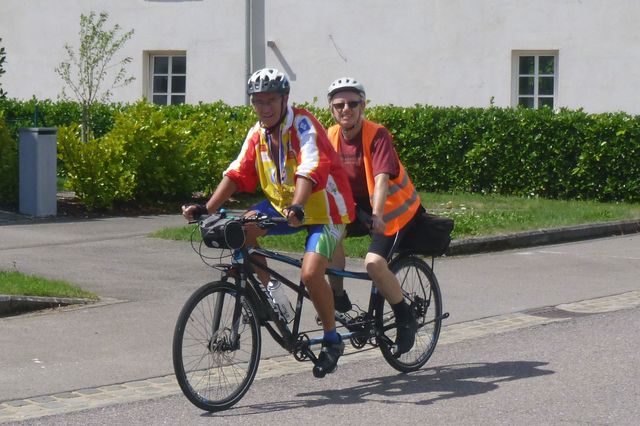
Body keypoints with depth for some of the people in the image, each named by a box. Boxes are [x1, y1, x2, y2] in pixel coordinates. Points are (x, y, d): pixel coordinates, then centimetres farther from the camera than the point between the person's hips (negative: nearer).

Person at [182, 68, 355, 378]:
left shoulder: (303, 124, -19)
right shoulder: (257, 134, 2)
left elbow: (311, 170, -34)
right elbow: (236, 174, -4)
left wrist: (296, 207, -50)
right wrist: (206, 209, -17)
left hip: (323, 209, -6)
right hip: (282, 202, 7)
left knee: (310, 273, -25)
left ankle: (332, 340, -2)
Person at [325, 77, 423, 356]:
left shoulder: (377, 135, -21)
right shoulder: (331, 137, -4)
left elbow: (382, 178, -32)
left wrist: (377, 216, -47)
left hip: (394, 208, -5)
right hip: (359, 207, 5)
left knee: (374, 262, -26)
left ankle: (406, 319, -3)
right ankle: (338, 298, -6)